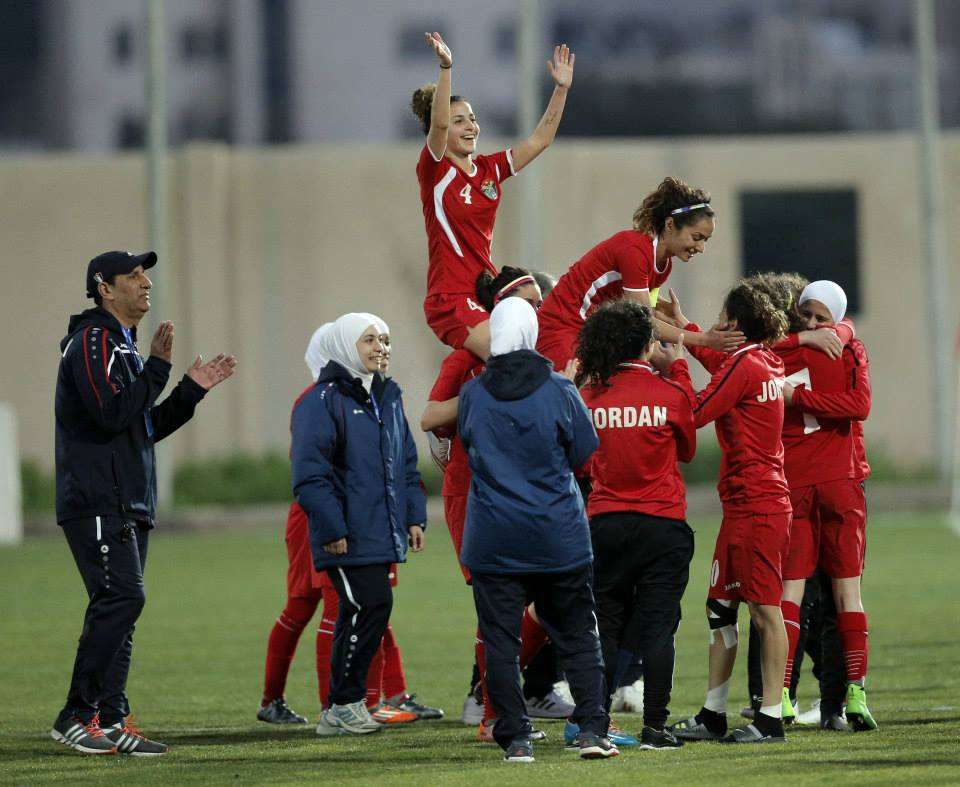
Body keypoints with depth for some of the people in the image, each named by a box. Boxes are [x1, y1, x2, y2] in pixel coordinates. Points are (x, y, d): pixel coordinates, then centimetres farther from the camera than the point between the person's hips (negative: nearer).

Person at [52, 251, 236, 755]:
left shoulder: (123, 345, 24)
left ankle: (111, 721, 7)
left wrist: (193, 389, 16)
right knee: (122, 597, -18)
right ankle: (76, 716, -18)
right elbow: (112, 415, -20)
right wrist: (157, 368, -14)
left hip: (130, 504, 10)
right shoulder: (93, 341, -8)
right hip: (97, 501, -10)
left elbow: (145, 428, 25)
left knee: (119, 607, 7)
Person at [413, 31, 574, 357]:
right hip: (451, 298, -7)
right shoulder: (434, 170, -6)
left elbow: (539, 140, 13)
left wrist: (561, 88, 4)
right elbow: (439, 124, -24)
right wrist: (446, 68, -37)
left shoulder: (489, 169, 12)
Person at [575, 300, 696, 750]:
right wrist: (676, 368, 16)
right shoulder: (670, 393, -6)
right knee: (658, 626, 1)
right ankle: (654, 726, -2)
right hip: (662, 524, -2)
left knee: (604, 628, 8)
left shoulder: (588, 395, -1)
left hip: (604, 523, 2)